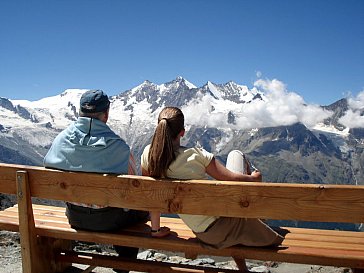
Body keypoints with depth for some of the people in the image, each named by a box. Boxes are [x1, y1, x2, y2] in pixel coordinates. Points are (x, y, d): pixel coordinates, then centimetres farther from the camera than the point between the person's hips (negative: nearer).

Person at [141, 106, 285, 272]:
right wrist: (254, 178, 8)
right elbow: (233, 179, -14)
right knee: (236, 155, 13)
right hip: (225, 223, -5)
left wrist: (156, 229, 11)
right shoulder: (196, 155, -23)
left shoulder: (148, 154, -12)